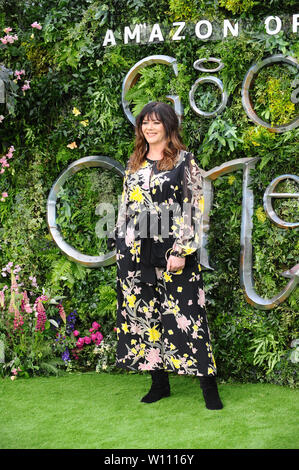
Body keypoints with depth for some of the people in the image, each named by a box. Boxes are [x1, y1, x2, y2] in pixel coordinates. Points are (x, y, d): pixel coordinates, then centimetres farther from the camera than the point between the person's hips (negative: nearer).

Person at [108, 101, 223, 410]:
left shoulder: (185, 161, -2)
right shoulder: (134, 163, 13)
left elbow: (194, 208, -7)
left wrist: (182, 250, -14)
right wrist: (119, 244, 12)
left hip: (172, 250, -5)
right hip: (136, 251, 5)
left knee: (184, 313, -6)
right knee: (144, 312, 7)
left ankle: (208, 387, 2)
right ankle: (159, 383, 18)